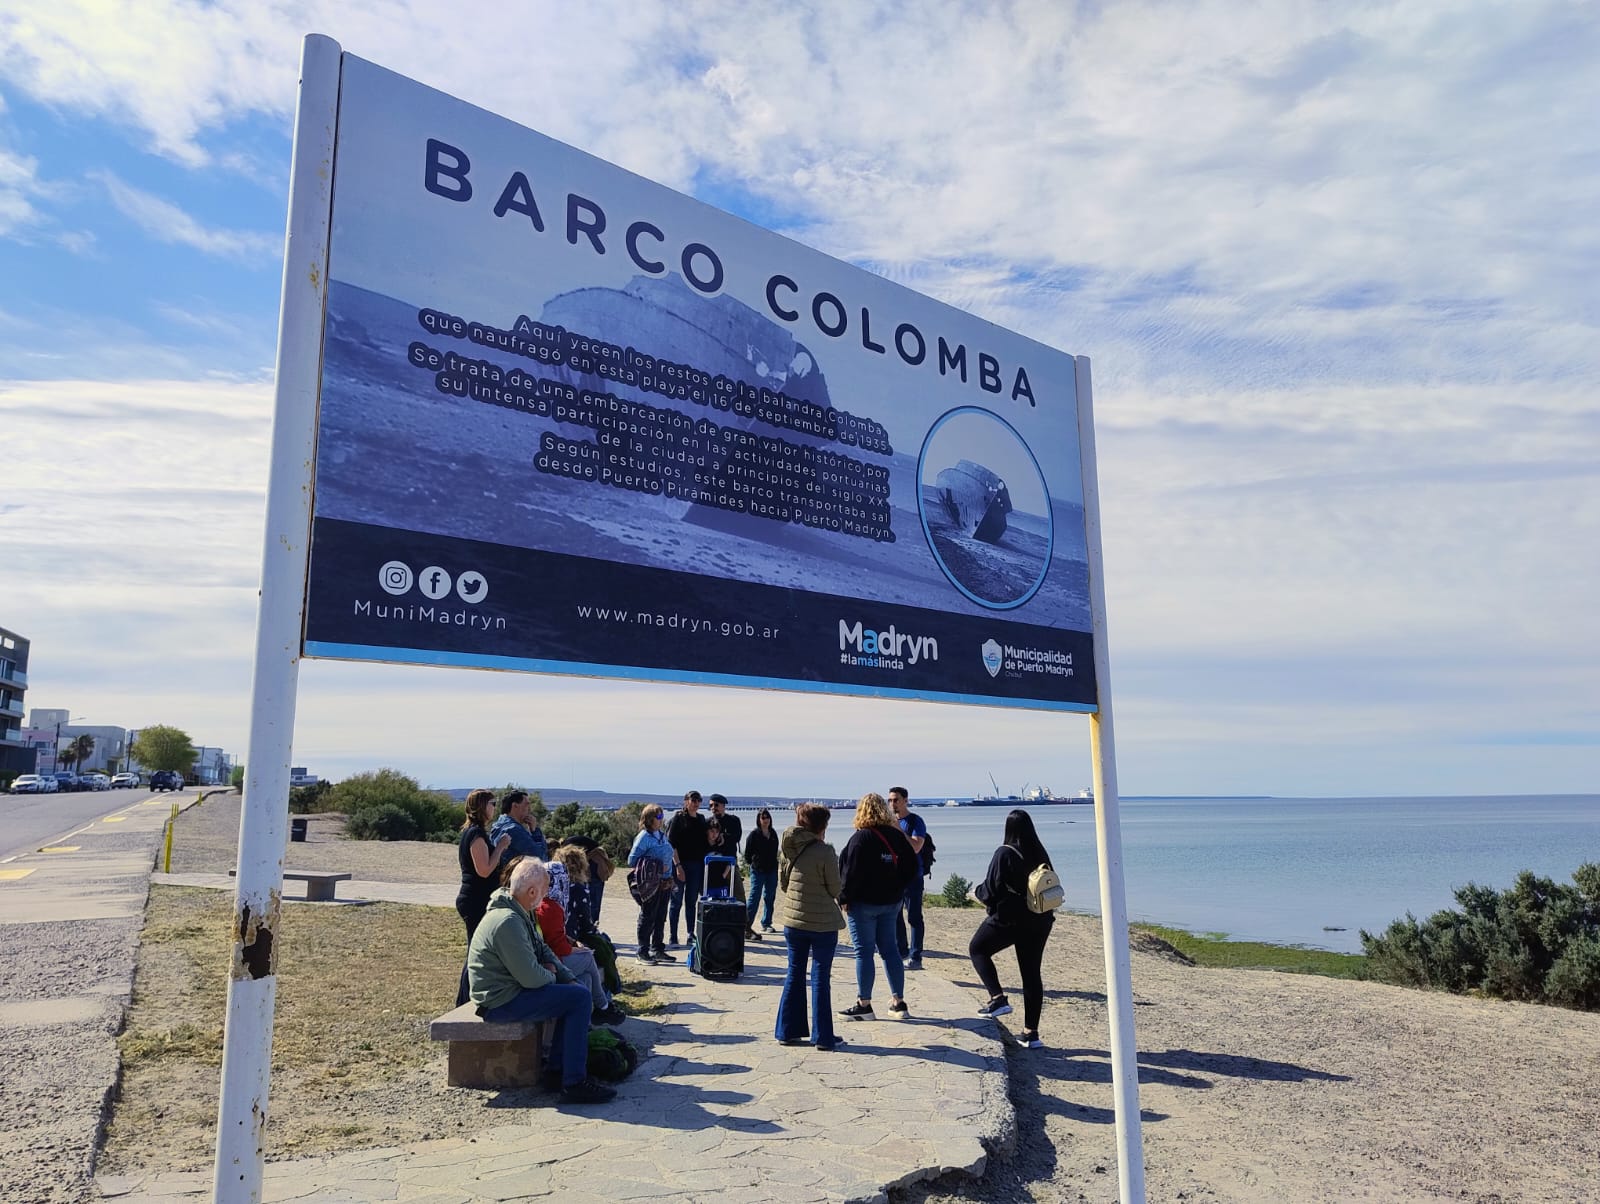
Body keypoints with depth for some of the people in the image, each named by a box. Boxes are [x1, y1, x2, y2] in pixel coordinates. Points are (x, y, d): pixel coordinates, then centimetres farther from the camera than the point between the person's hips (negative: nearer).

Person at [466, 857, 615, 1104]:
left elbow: (542, 949, 17)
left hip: (509, 988, 11)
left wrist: (567, 977, 5)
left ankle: (560, 1068, 15)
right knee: (580, 998, -15)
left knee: (574, 990, 15)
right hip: (500, 1002, -11)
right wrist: (551, 975, -4)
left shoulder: (518, 912, 7)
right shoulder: (507, 922, -27)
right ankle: (574, 1084, -12)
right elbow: (531, 978, -25)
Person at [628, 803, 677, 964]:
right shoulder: (644, 837, -12)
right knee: (647, 918, 2)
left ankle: (657, 950, 24)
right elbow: (632, 860, -15)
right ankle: (643, 952, 11)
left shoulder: (662, 835, 11)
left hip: (665, 883, 8)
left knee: (660, 918, 14)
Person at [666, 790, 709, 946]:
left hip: (696, 865, 5)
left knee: (692, 901, 9)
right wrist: (677, 866, -16)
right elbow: (671, 844, -10)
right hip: (680, 864, -5)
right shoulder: (678, 819, -6)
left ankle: (691, 935, 16)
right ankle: (673, 938, 7)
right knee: (677, 902, 1)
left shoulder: (701, 819, 11)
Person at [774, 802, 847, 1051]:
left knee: (794, 974, 16)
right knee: (820, 978, 4)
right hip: (822, 923, -5)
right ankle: (823, 1037, 10)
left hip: (793, 921, 5)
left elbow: (782, 884, 8)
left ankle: (788, 1031, 20)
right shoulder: (825, 852, -17)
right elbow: (835, 890, -10)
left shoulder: (788, 849, 1)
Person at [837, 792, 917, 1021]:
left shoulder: (861, 838, -15)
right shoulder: (897, 836, 4)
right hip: (891, 902, 6)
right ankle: (898, 1002, 15)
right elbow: (911, 866, 7)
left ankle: (864, 1004, 6)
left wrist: (844, 898, -9)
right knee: (890, 949, 12)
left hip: (863, 903, -6)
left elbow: (852, 872, -19)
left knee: (864, 951, 1)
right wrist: (897, 889, 13)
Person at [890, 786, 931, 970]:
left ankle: (915, 957, 1)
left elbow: (916, 847, -22)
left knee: (914, 917, -3)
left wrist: (899, 829, -23)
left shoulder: (915, 821, -9)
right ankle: (901, 951, 25)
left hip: (912, 876, -7)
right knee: (894, 916, 13)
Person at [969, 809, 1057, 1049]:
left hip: (1007, 919, -6)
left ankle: (997, 999, 1)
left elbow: (990, 891, -15)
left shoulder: (1005, 854, -15)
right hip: (1039, 922, 6)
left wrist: (977, 891, 7)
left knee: (977, 950, 16)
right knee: (1032, 974, 11)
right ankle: (1031, 1032, 14)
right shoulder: (1041, 853, 3)